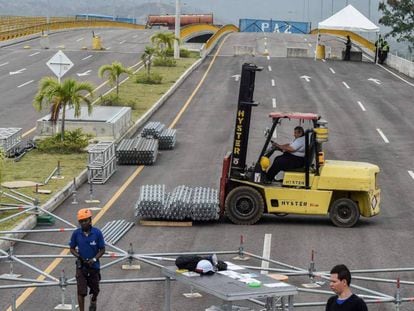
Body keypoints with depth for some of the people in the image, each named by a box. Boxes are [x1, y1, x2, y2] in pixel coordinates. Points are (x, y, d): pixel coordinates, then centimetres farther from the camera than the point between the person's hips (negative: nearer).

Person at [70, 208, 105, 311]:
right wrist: (78, 256, -16)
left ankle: (93, 301, 51)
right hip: (81, 266, -1)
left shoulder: (97, 233, -12)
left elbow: (102, 249, -5)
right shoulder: (76, 233, -9)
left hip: (94, 266, 1)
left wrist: (94, 259, -19)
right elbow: (72, 248, 3)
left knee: (95, 289, 18)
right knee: (81, 292, -5)